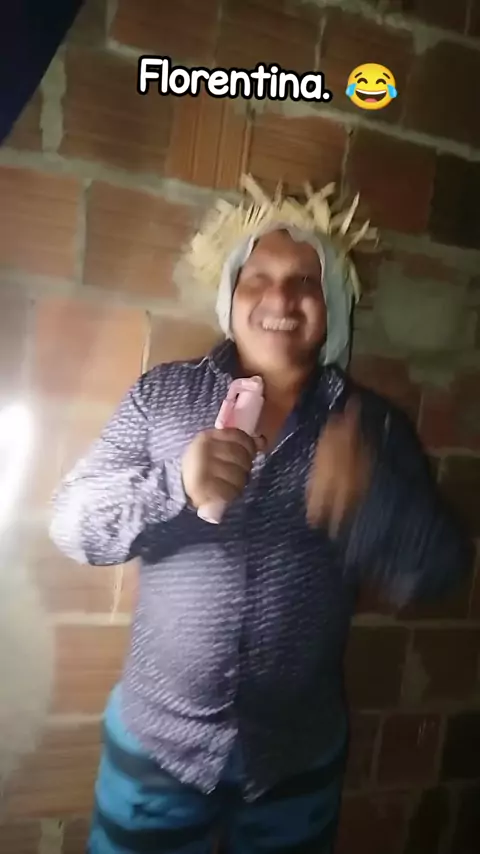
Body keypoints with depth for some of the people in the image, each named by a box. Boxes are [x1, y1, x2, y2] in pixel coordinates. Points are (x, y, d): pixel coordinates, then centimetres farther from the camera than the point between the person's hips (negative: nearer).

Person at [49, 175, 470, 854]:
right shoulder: (162, 393, -6)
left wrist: (370, 495, -27)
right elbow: (72, 525, -9)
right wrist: (174, 483, -28)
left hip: (300, 754, 1)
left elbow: (436, 570, -7)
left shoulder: (373, 424, -5)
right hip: (157, 738, 0)